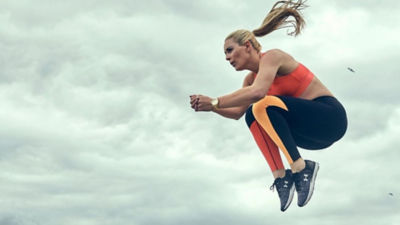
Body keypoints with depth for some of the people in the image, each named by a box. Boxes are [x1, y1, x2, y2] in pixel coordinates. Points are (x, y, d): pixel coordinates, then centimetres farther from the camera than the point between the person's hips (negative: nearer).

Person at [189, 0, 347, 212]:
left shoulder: (272, 56, -12)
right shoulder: (252, 77, 13)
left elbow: (258, 92, -30)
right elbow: (236, 113, 9)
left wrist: (215, 102, -25)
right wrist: (209, 106, -6)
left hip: (330, 117, -9)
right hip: (310, 132, 9)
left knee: (266, 105, -27)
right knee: (253, 115, -4)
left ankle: (302, 168, -25)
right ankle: (280, 176, -10)